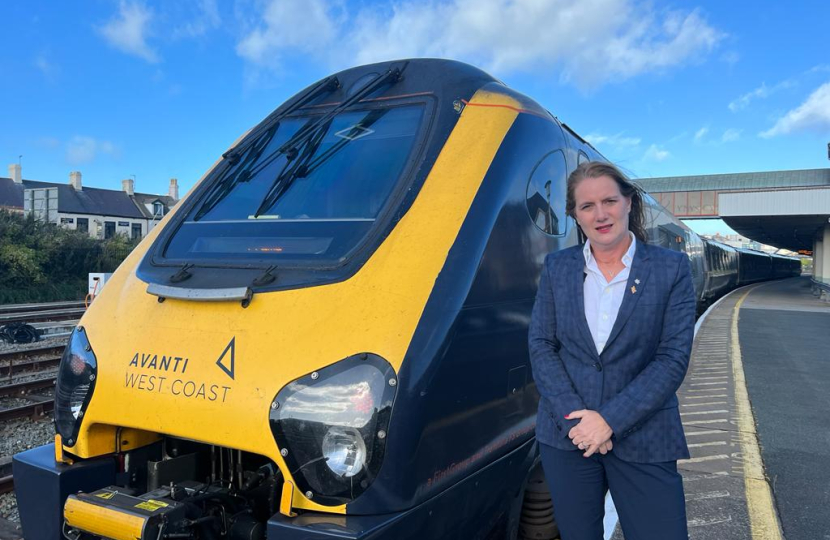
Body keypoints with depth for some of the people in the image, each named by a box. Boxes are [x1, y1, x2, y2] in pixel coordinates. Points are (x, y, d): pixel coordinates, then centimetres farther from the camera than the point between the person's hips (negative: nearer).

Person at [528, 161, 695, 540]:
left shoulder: (672, 268, -3)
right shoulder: (556, 267, 3)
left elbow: (673, 358, -8)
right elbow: (540, 346, -1)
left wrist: (610, 420, -15)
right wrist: (574, 418, -12)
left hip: (643, 442, -1)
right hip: (565, 437, 2)